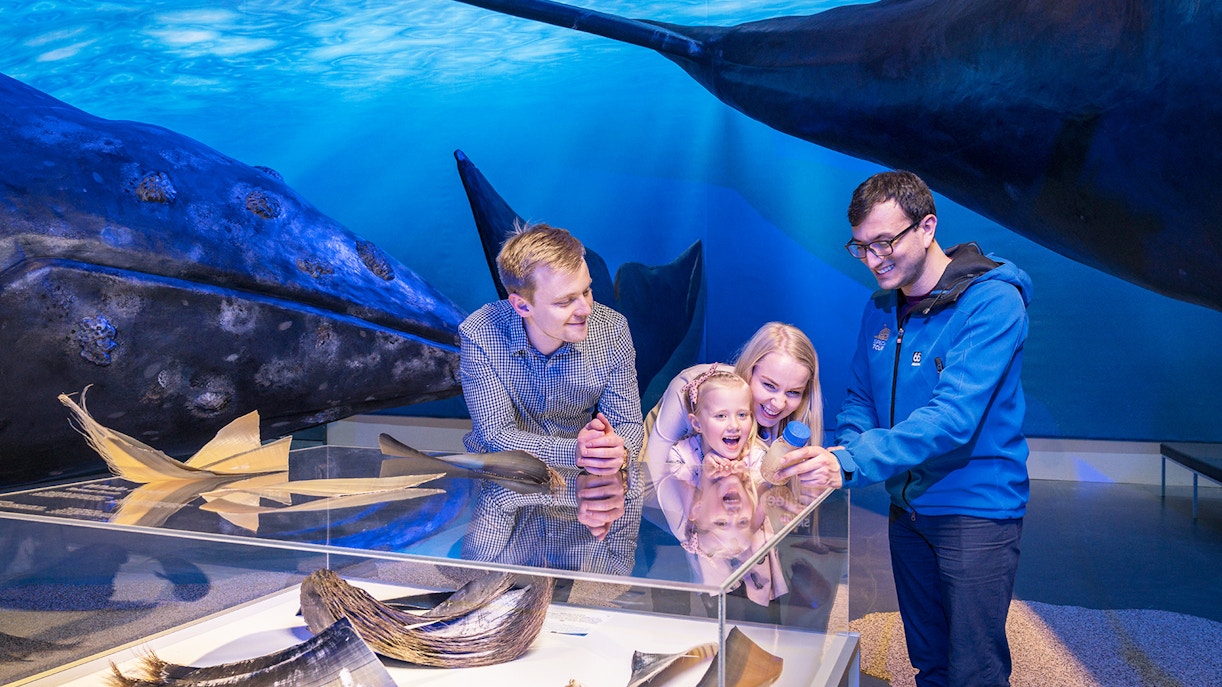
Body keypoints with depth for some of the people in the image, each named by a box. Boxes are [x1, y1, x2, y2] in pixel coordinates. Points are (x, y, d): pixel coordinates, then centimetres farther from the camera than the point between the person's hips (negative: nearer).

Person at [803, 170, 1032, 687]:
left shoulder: (993, 301, -18)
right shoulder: (881, 307, 5)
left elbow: (954, 416, -29)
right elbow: (860, 399, 11)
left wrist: (853, 463, -38)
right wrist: (846, 448, -12)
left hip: (976, 505, -6)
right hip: (908, 505, 7)